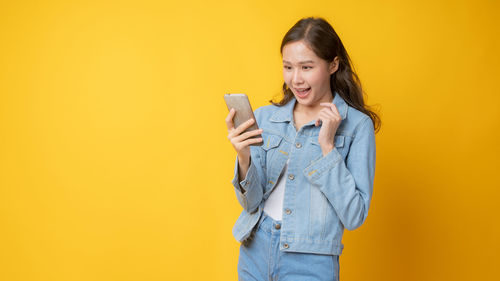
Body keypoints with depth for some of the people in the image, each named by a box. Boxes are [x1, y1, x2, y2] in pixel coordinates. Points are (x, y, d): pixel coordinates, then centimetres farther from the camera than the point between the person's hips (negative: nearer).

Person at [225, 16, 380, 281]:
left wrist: (327, 146, -17)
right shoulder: (264, 117, 1)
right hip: (255, 252, 4)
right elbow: (252, 202, 0)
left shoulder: (357, 125, -8)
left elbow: (354, 217, -12)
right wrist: (244, 159, -18)